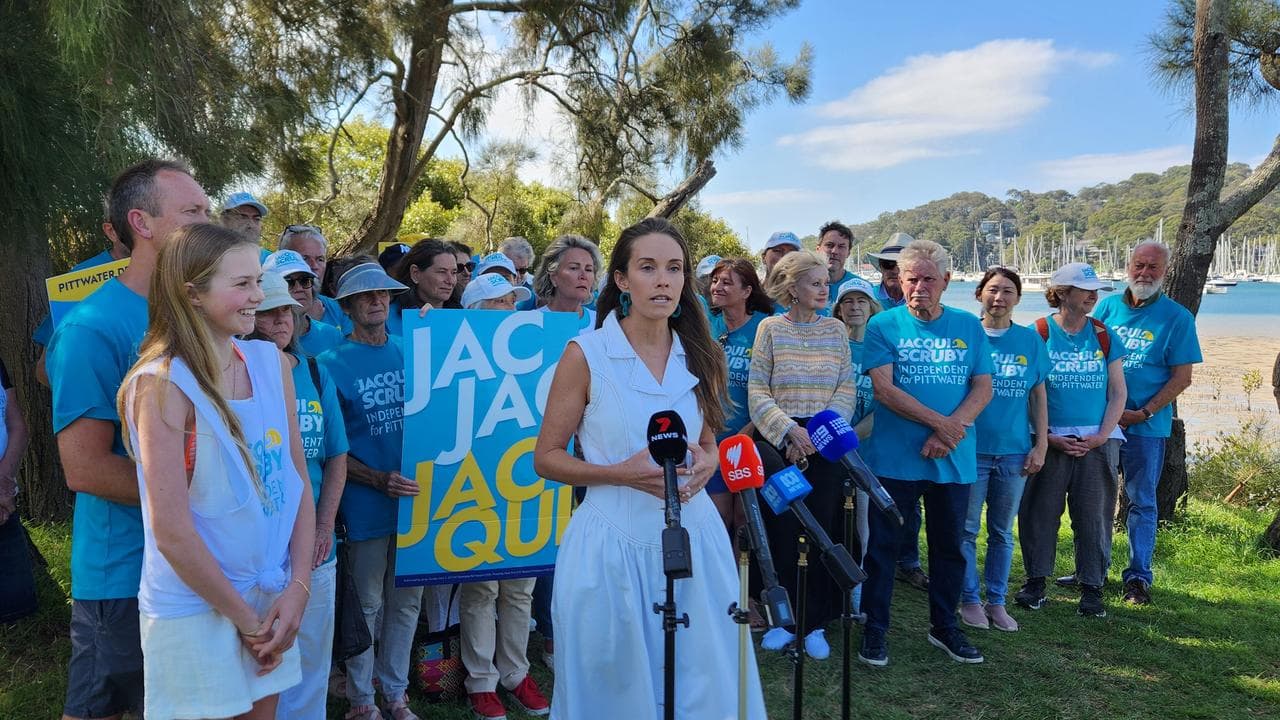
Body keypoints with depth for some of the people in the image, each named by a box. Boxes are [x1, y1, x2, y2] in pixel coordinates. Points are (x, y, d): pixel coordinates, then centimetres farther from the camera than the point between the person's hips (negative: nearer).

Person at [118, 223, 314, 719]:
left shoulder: (271, 362, -1)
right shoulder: (163, 385, -17)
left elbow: (297, 480, 2)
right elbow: (171, 530, -18)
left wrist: (298, 586, -6)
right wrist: (245, 620, -11)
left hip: (271, 595, 5)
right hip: (196, 609, -5)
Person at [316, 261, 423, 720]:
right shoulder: (333, 364, -6)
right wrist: (379, 480, -19)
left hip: (415, 498, 4)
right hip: (365, 505, -3)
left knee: (406, 601, 14)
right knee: (367, 606, 9)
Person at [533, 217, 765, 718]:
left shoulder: (700, 356, 4)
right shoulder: (585, 354, -9)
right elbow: (546, 458, -5)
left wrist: (706, 462, -6)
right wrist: (624, 473, -19)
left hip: (693, 538, 4)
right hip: (613, 544, -3)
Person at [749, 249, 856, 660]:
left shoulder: (835, 329, 9)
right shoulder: (770, 328, 3)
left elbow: (847, 391, 4)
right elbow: (757, 391, -2)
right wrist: (790, 429, -15)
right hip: (779, 441, -2)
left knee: (823, 529, 1)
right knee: (781, 530, -2)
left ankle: (815, 623, 14)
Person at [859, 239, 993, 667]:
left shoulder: (969, 327, 7)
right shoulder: (884, 326, -2)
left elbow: (983, 388, 2)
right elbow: (884, 389, -10)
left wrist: (949, 431, -13)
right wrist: (940, 422, -15)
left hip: (955, 460, 3)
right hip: (895, 458, -3)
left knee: (949, 546, 14)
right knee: (884, 546, 4)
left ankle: (944, 627, 31)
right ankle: (874, 630, 17)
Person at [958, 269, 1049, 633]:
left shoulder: (1030, 340, 5)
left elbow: (1038, 395, 9)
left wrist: (1041, 445, 4)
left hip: (1014, 451, 3)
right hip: (971, 448, -2)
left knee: (1003, 532, 12)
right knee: (967, 529, 5)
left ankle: (997, 601, 24)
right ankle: (969, 599, 19)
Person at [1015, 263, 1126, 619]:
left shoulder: (1104, 336, 7)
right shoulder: (1038, 334, -1)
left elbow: (1118, 393, 7)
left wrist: (1102, 436, -5)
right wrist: (1050, 438, -9)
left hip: (1097, 441, 2)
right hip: (1049, 439, -2)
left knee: (1093, 515, 4)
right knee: (1040, 511, 3)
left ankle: (1092, 587, 17)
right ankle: (1035, 580, 18)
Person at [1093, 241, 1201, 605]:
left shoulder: (1177, 318, -3)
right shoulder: (1107, 306, 5)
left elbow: (1182, 377, -5)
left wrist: (1143, 413, -14)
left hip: (1146, 426, -3)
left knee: (1141, 502, 4)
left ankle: (1139, 576, 14)